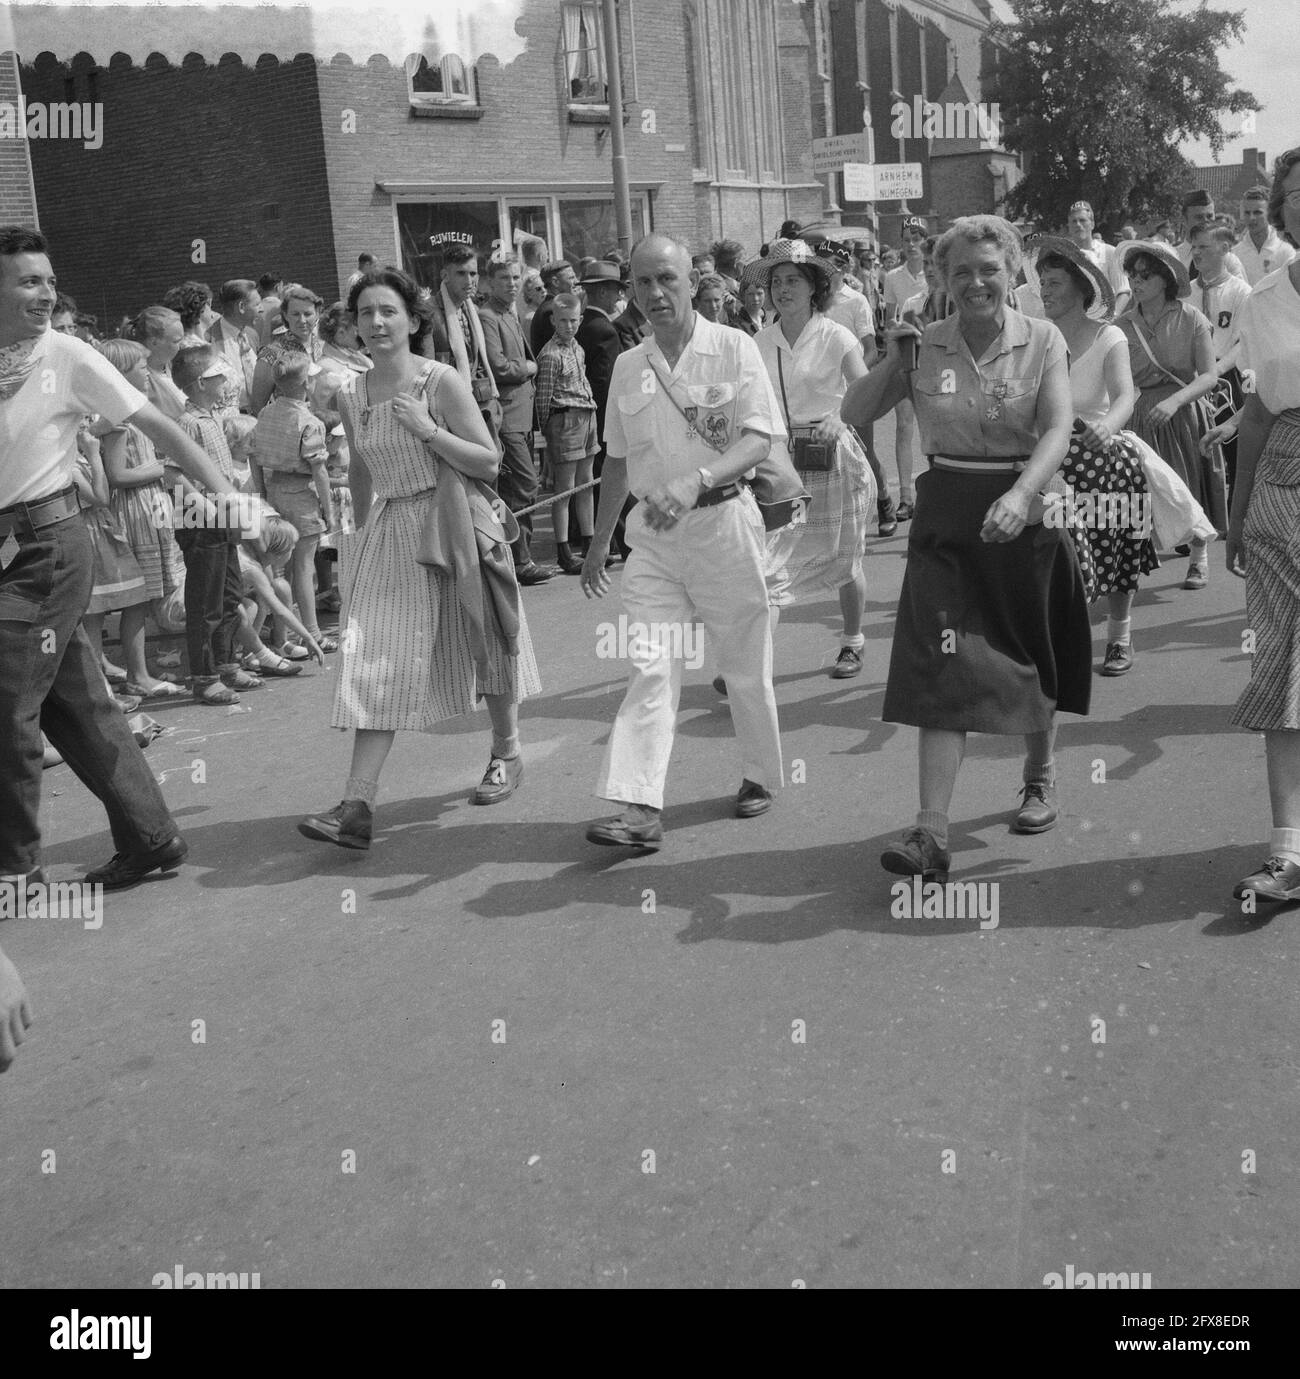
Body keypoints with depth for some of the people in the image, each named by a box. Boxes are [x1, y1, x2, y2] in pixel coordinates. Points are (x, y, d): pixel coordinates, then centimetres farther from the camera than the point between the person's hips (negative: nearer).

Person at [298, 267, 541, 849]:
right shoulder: (350, 396, 4)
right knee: (377, 661, -6)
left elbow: (489, 462, -10)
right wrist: (361, 534, 18)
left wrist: (428, 430, -20)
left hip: (451, 527, -3)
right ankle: (357, 805, -11)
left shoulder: (441, 381, -10)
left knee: (482, 642, 12)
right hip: (390, 533, 3)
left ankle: (506, 753, 37)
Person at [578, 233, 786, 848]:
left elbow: (759, 439, -14)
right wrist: (599, 540, 19)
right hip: (651, 531, 3)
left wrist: (695, 481, -30)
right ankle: (639, 809, -10)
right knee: (649, 667, -7)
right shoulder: (627, 366, 8)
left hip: (723, 520, -3)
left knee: (745, 664, 9)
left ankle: (761, 776, 30)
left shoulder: (733, 348, -5)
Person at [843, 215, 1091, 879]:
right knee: (942, 667, -10)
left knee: (1033, 657, 14)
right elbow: (853, 414, 2)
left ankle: (1039, 776, 42)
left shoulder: (1042, 341, -3)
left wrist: (1020, 494, -32)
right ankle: (932, 831, -12)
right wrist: (891, 361, -14)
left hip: (1026, 509, 0)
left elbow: (1057, 430, -15)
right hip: (947, 517, 0)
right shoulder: (925, 346, 1)